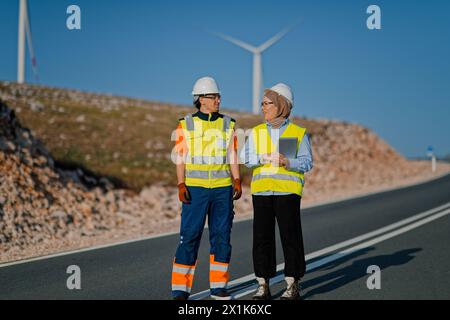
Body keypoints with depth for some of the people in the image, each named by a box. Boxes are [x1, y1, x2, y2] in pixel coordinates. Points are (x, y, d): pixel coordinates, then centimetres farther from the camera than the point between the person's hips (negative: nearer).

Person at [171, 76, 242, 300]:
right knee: (189, 237, -5)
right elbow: (180, 158, -1)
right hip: (195, 188, -3)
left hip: (222, 189, 3)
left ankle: (218, 286, 14)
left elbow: (232, 156, 9)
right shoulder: (186, 125, 1)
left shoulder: (227, 124, 8)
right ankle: (180, 289, -1)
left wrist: (237, 182, -2)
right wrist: (181, 185, -11)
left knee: (221, 236, 5)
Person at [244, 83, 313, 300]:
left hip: (287, 191, -3)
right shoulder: (256, 132, 12)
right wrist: (265, 158, -17)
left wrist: (287, 161, -20)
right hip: (261, 191, 3)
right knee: (261, 237, 2)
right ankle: (263, 285, 10)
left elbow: (307, 162, -2)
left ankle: (292, 285, 7)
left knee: (290, 237, -2)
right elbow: (247, 158, 1)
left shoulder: (298, 133, 4)